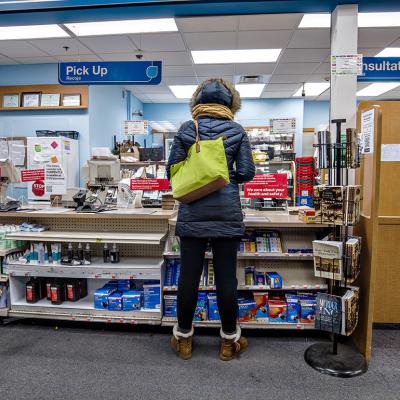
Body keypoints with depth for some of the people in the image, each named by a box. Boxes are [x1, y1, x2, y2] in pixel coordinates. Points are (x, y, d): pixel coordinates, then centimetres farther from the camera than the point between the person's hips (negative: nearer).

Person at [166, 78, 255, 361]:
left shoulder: (186, 129, 3)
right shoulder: (237, 131, 3)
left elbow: (172, 170, 2)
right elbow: (247, 172, 0)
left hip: (193, 212, 1)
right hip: (226, 212, 0)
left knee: (189, 275, 9)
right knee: (226, 276, 8)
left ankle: (183, 338, 26)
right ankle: (229, 340, 24)